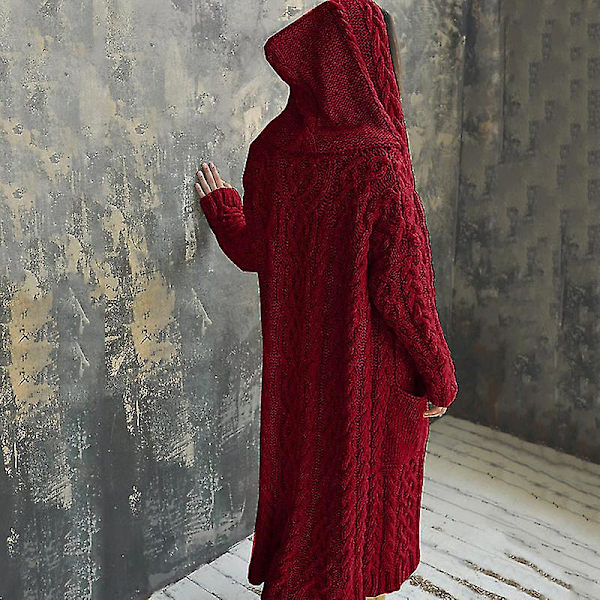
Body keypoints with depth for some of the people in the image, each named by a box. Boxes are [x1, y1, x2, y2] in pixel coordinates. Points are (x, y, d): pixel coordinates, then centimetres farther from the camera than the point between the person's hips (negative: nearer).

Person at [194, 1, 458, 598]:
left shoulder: (270, 150, -7)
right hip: (367, 367, -5)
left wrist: (219, 207, 25)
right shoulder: (378, 165, -24)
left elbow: (253, 253, 4)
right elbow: (402, 285, -21)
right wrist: (438, 375, -8)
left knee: (299, 469, 24)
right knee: (360, 487, 16)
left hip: (293, 360, 6)